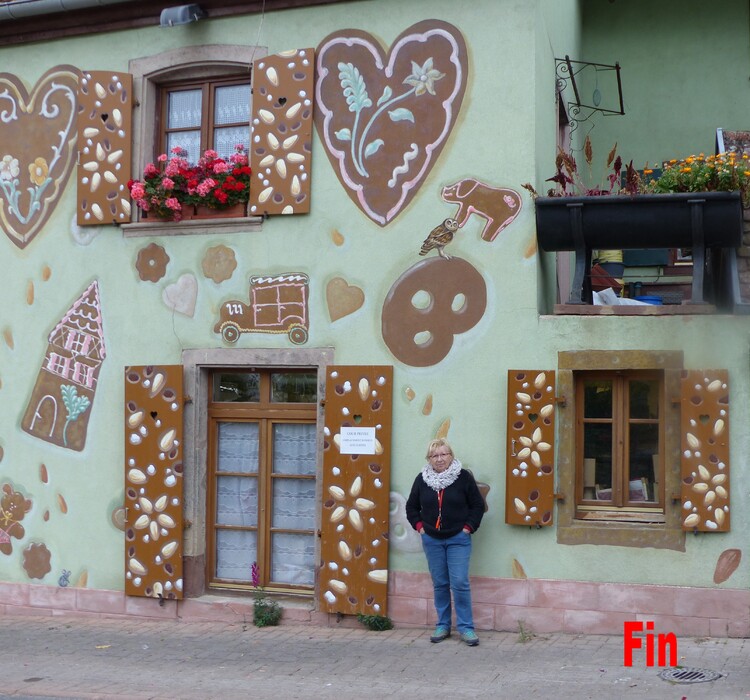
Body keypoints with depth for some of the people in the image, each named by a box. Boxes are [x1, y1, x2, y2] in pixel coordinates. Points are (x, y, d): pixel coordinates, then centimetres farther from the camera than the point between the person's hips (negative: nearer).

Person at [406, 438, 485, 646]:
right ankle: (443, 626, 19)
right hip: (432, 540, 3)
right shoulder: (422, 479, 2)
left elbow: (478, 505, 0)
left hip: (458, 539, -3)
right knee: (439, 584, 8)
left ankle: (466, 627, 3)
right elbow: (411, 507, 15)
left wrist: (468, 527, -5)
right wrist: (419, 526, 5)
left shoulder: (463, 477, -6)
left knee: (460, 583, -8)